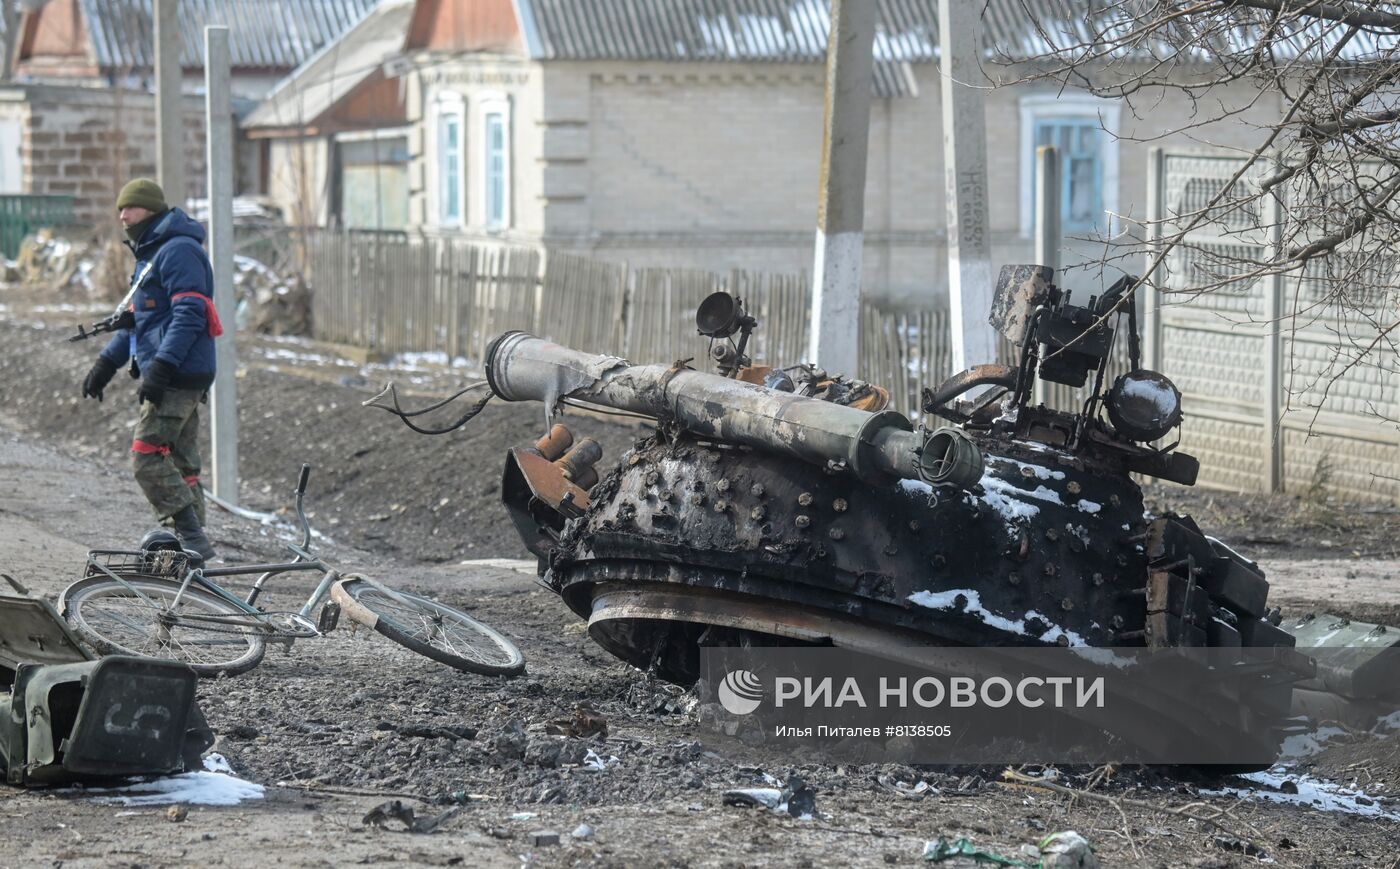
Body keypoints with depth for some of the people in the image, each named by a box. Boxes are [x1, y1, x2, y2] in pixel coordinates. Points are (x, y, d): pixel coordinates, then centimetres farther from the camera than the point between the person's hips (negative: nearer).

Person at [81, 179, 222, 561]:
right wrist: (106, 363, 24)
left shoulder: (179, 251, -12)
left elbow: (189, 314, -22)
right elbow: (137, 319, 29)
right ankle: (192, 544, 12)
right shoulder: (151, 254, 21)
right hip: (173, 377, 11)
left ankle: (192, 538, -17)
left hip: (179, 376, -11)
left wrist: (161, 366, -27)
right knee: (180, 463, 10)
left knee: (147, 457, -15)